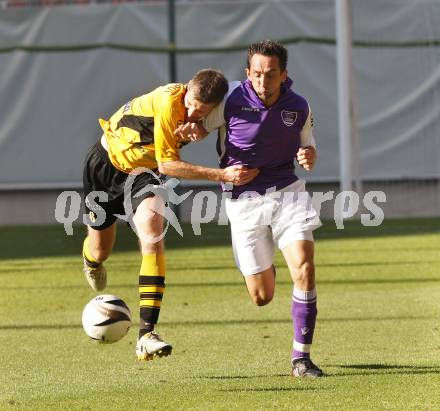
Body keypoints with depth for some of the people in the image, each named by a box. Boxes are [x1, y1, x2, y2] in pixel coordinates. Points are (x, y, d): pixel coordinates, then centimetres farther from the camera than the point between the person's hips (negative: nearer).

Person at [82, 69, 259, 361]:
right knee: (99, 252, 9)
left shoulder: (212, 113, -14)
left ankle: (147, 334, -30)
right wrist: (221, 175, -35)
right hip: (107, 163, -3)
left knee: (152, 233, -25)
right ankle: (92, 261, 53)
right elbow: (167, 163, -30)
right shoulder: (169, 102, -34)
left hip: (145, 173, 3)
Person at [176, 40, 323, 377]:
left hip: (287, 192, 1)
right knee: (262, 297, 2)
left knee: (304, 267, -22)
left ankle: (301, 358, -13)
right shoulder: (232, 98, -10)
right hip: (243, 200, -1)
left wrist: (309, 157, -11)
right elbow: (203, 125, 4)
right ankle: (265, 268, 44)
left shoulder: (299, 108, -2)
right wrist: (193, 129, -20)